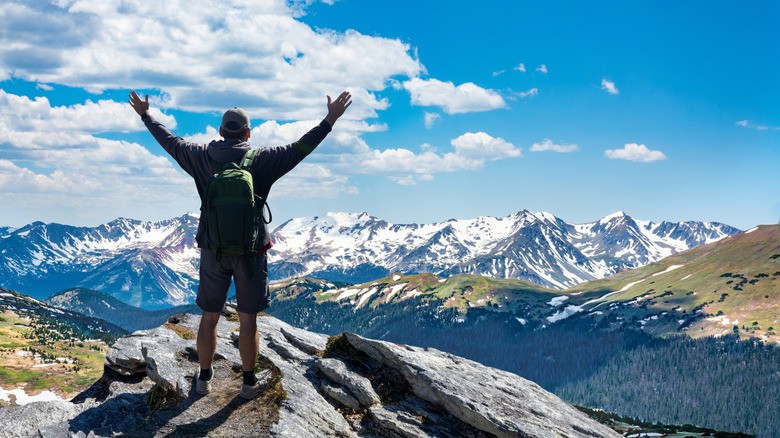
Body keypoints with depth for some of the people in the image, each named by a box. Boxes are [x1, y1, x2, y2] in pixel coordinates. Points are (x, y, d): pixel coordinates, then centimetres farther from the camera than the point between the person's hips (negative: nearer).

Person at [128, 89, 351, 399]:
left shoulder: (202, 158, -2)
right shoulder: (261, 160, -9)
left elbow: (169, 141, 10)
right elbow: (299, 149, -10)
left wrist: (145, 115, 24)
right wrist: (330, 119, -6)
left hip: (213, 249, 2)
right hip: (250, 250, -2)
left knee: (209, 316, 13)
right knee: (248, 319, 7)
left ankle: (204, 378, 22)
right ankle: (249, 382, 15)